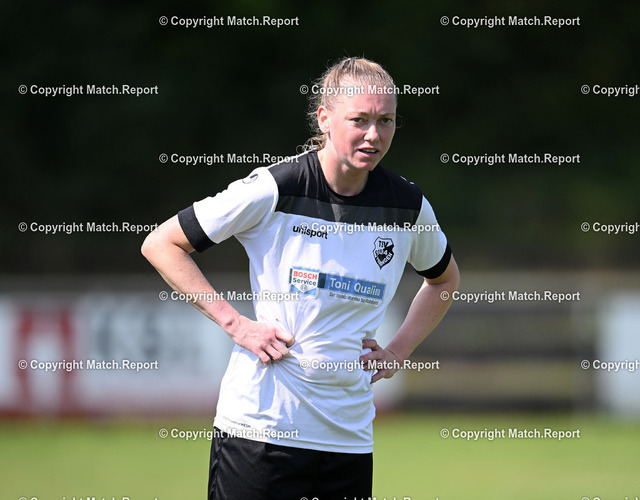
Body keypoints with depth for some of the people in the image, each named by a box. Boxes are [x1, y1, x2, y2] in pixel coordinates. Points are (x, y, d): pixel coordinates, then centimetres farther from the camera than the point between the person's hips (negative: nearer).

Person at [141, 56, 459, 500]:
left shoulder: (408, 205, 4)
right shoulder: (274, 188, -9)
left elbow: (444, 278, 26)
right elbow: (161, 245, -2)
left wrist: (399, 351, 11)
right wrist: (235, 322, -9)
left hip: (350, 439, 4)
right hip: (260, 426, -4)